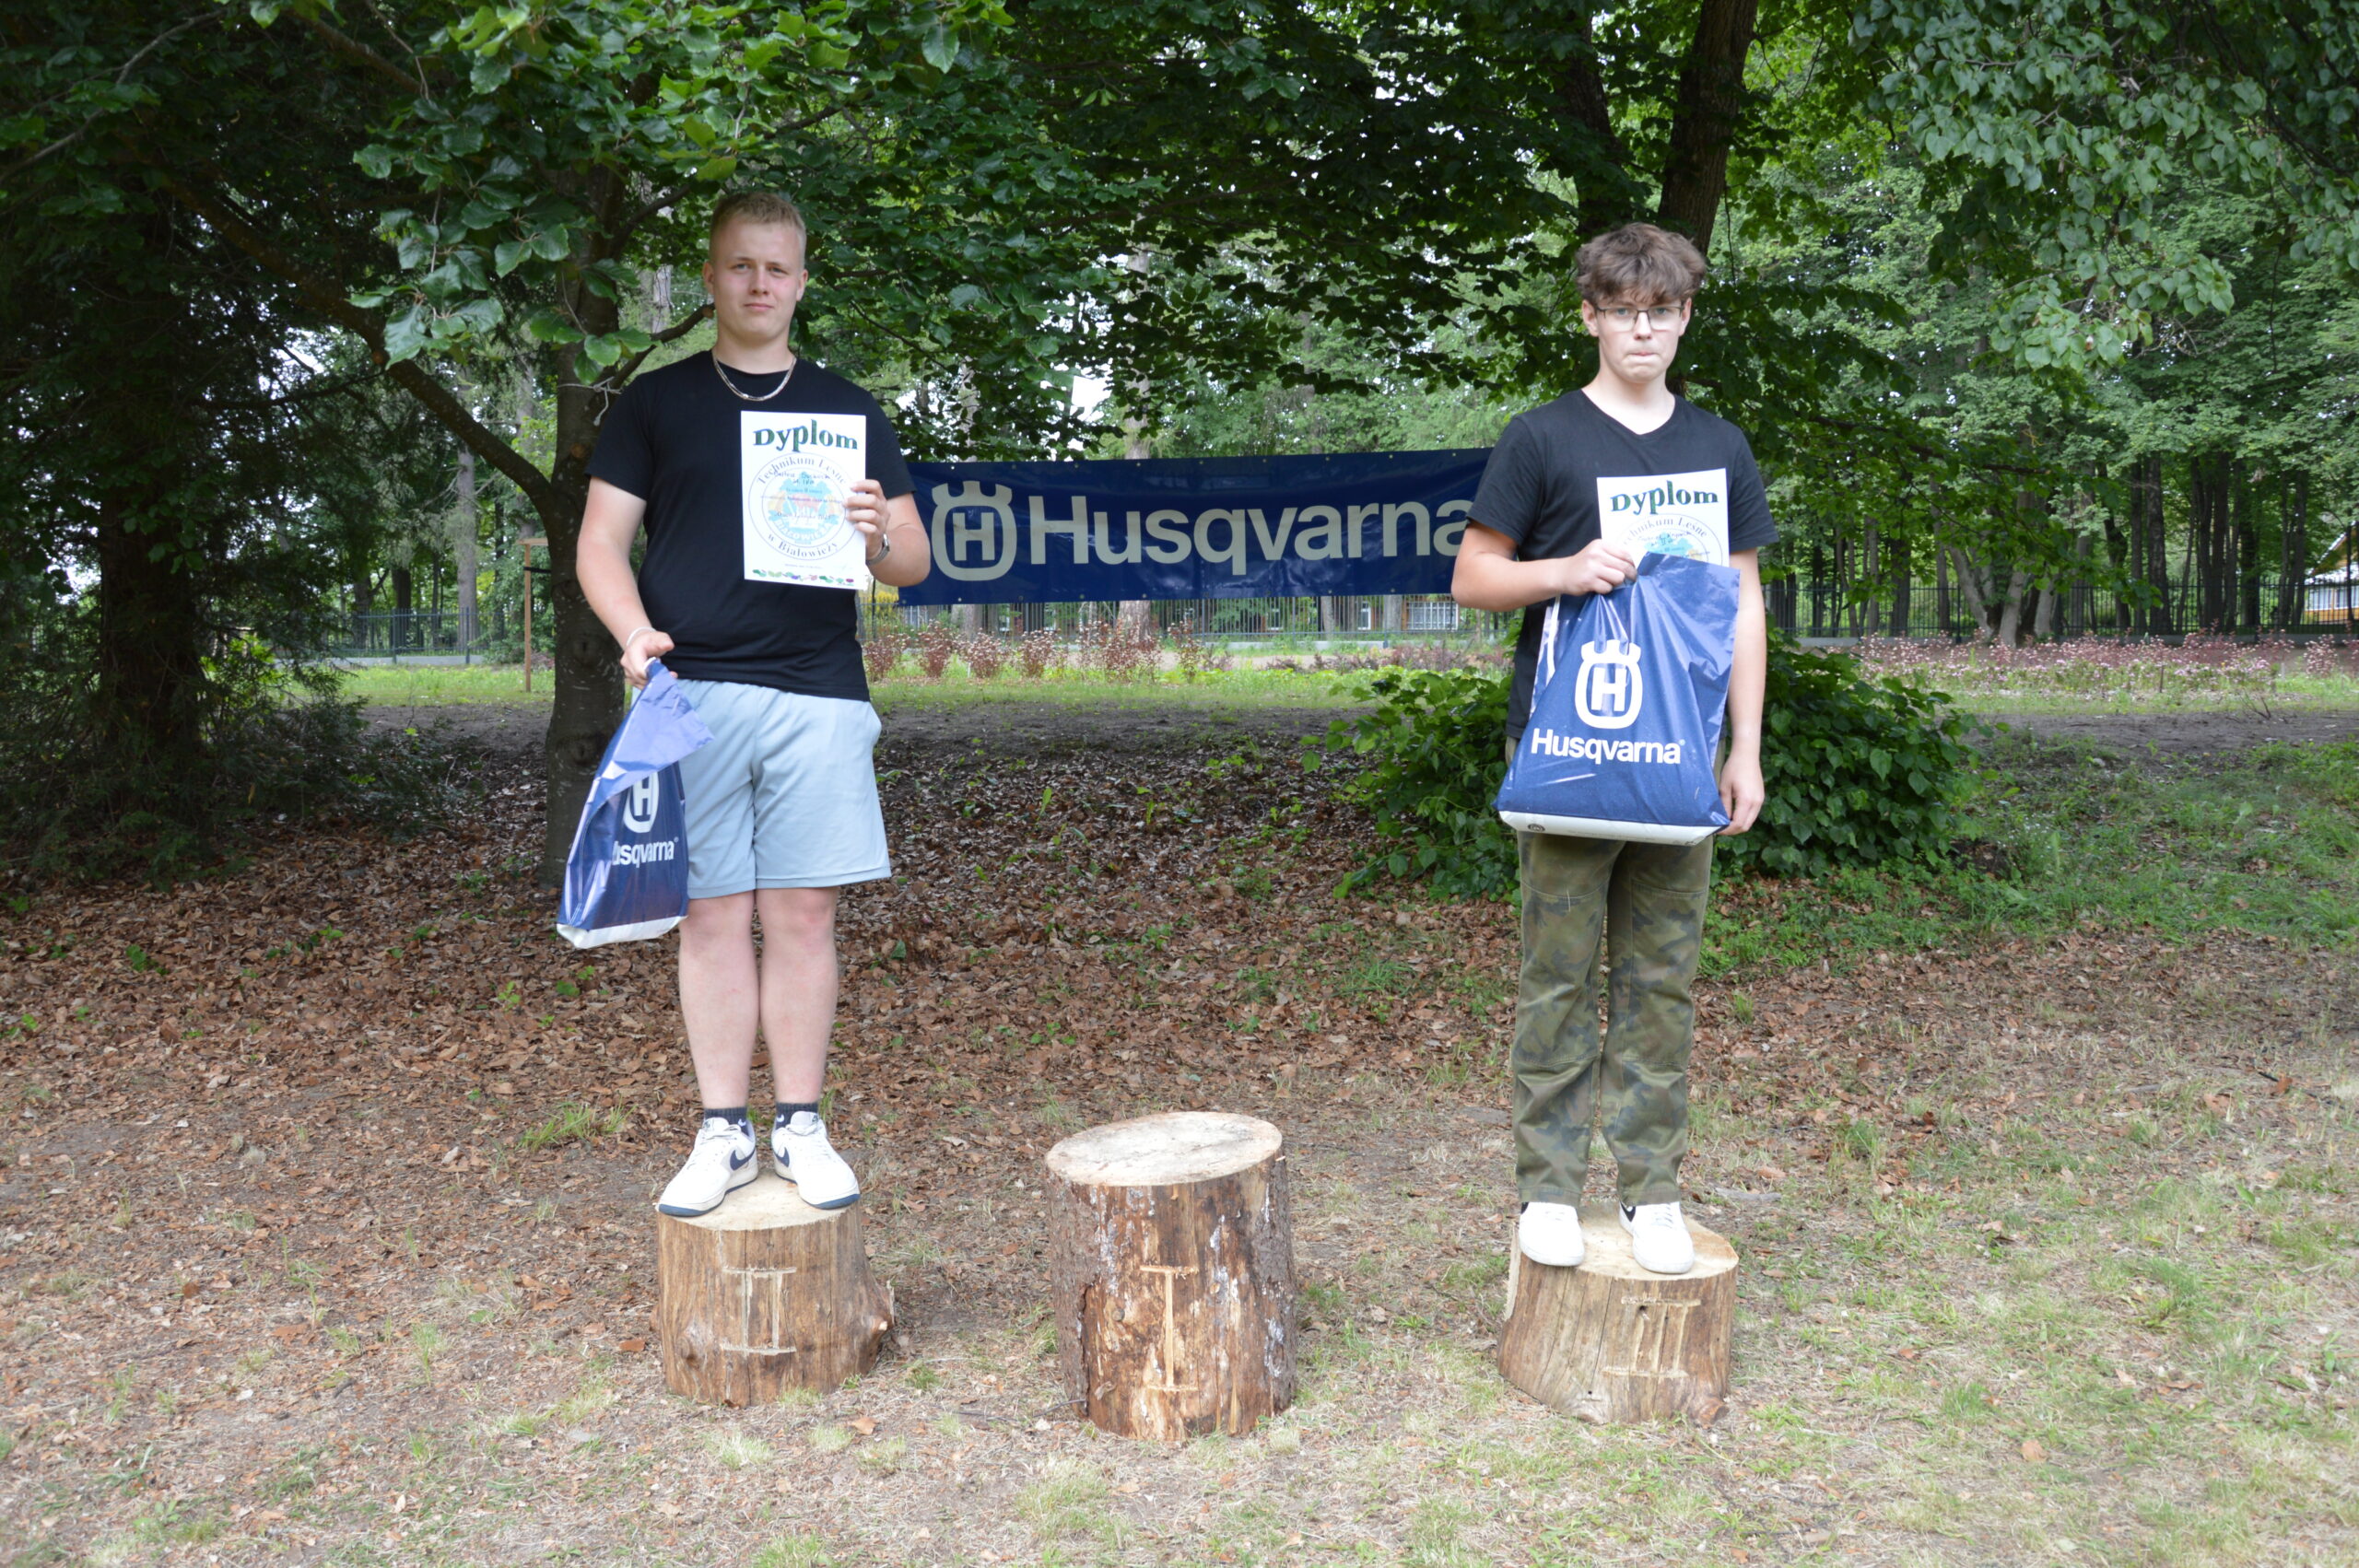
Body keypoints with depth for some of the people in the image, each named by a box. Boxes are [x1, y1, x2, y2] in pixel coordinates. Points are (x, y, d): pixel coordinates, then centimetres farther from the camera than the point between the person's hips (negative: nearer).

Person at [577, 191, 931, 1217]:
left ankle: (801, 1128, 11)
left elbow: (914, 563, 12)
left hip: (819, 694, 1)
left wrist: (878, 536, -11)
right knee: (713, 912, 2)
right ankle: (723, 1133, 11)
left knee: (803, 911, 1)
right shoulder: (655, 402, 13)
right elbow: (600, 544, 9)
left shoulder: (847, 411, 15)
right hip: (691, 693, 0)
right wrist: (634, 633, -11)